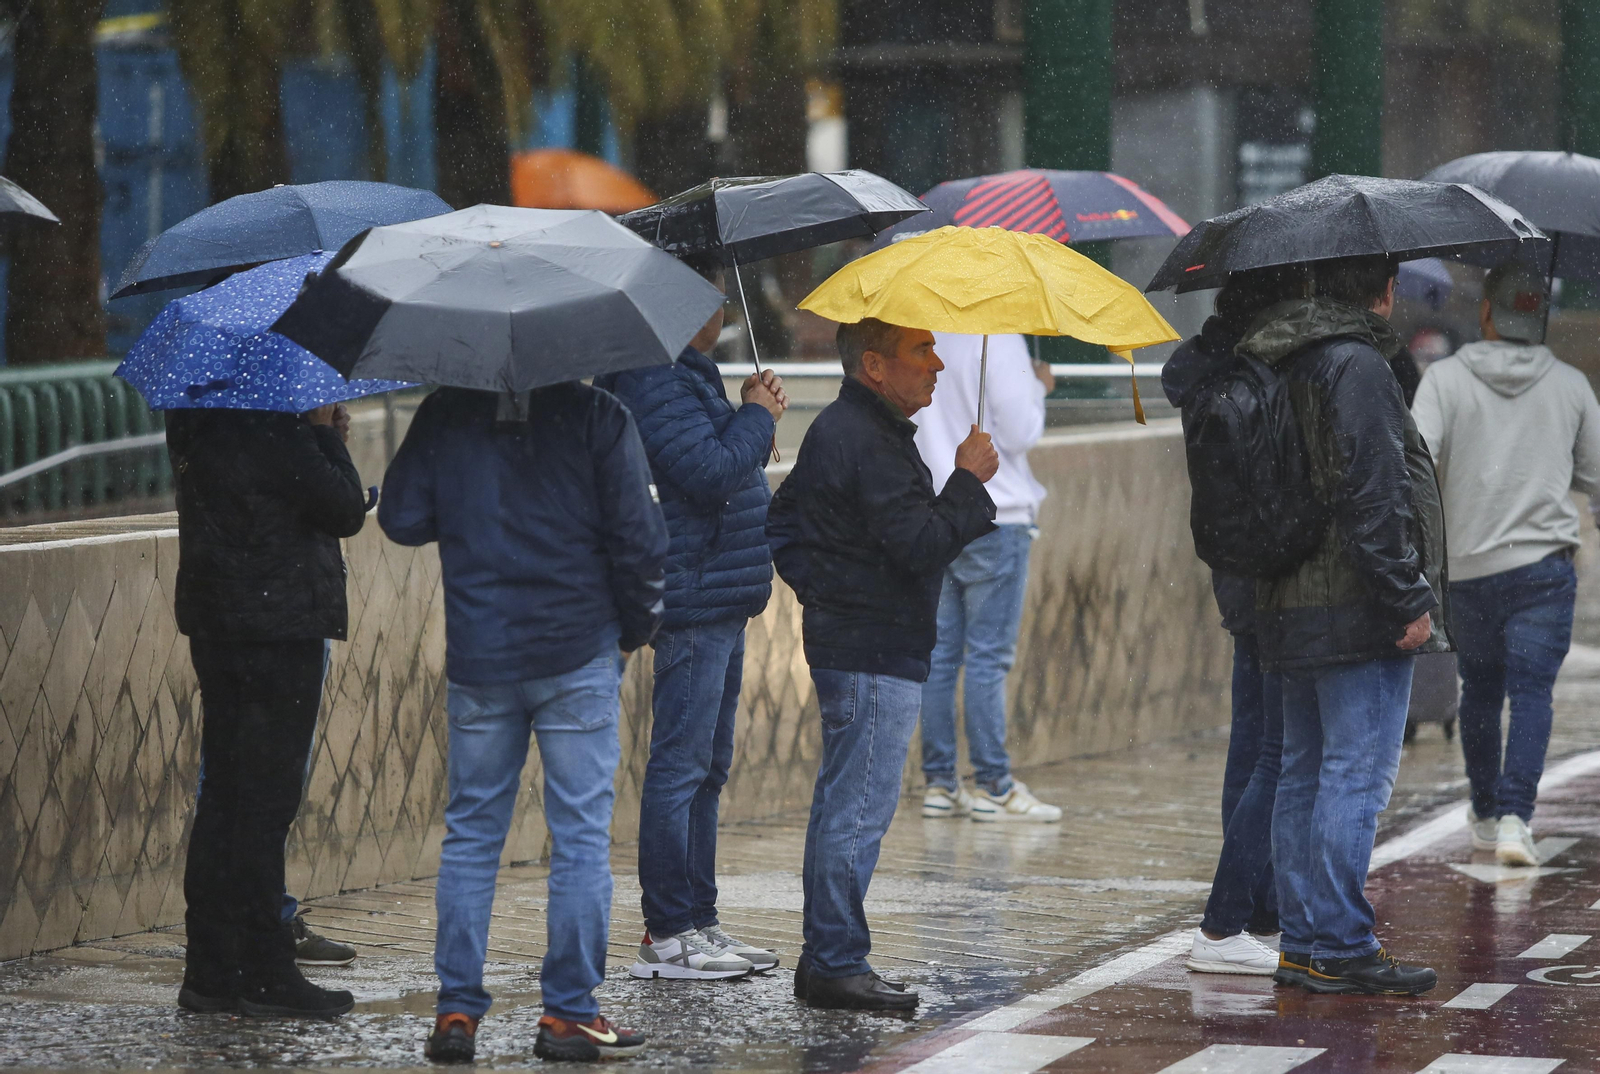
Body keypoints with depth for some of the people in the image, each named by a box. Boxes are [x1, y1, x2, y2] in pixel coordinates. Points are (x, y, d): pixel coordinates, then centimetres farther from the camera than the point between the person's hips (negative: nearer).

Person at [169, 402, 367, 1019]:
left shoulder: (192, 419, 7)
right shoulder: (272, 430, -18)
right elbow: (346, 511, -11)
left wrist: (321, 437, 8)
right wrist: (326, 433, 0)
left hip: (212, 622, 8)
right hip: (282, 626, -8)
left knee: (222, 796, 12)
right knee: (266, 800, -3)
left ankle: (209, 969, 14)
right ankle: (265, 973, 0)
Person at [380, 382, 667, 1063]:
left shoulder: (444, 415, 1)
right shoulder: (597, 415, -6)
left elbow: (400, 519, 3)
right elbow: (637, 534, -8)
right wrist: (637, 626, 7)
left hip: (477, 660, 3)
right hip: (579, 656, -2)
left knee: (469, 834, 11)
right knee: (581, 838, 4)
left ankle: (456, 1012, 8)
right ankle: (569, 1014, 4)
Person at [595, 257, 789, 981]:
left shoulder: (688, 374, 19)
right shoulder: (654, 382, -15)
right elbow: (709, 473, -23)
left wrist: (755, 417, 9)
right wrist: (757, 416, -8)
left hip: (721, 600, 11)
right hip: (693, 602, -11)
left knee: (706, 766, 14)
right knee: (680, 767, -7)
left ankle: (695, 920, 20)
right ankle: (669, 935, -4)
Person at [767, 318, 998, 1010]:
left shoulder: (837, 428, 16)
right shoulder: (871, 442, -18)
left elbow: (783, 522, 25)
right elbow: (922, 544, -24)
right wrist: (969, 480, -12)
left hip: (843, 639, 11)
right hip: (877, 652, -11)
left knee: (840, 804, 15)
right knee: (860, 810, -8)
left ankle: (824, 959, 20)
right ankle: (836, 965, -5)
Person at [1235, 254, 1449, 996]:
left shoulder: (1287, 365, 14)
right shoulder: (1356, 365, -14)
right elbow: (1372, 496, -19)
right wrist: (1408, 600, -16)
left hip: (1294, 612, 9)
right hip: (1355, 607, -9)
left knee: (1304, 774, 12)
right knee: (1357, 775, -7)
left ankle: (1302, 942, 15)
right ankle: (1339, 950, -7)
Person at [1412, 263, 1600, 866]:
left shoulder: (1446, 378, -3)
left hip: (1469, 565, 0)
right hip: (1544, 564, 0)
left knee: (1480, 690, 16)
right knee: (1531, 691, -3)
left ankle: (1485, 816, 25)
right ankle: (1514, 816, -19)